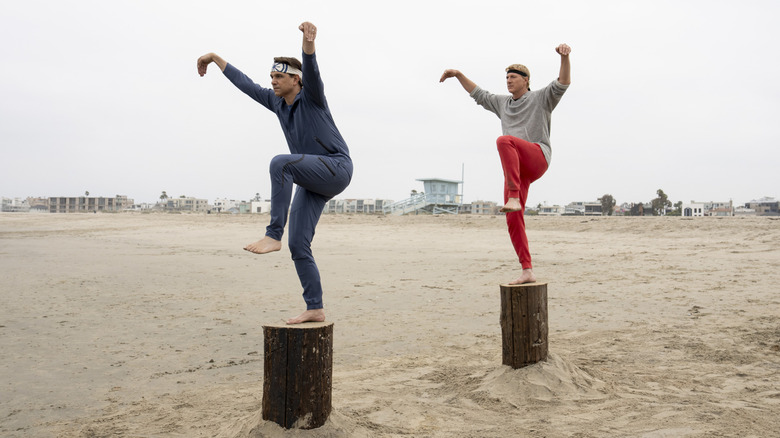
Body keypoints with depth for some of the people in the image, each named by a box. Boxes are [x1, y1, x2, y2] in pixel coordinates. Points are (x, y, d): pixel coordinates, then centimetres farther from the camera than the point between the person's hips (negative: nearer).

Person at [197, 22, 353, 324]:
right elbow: (246, 85, 23)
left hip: (336, 169, -8)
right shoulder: (278, 102, 13)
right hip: (312, 183, 8)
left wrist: (308, 42, -47)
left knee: (280, 163, -32)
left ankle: (273, 235, -31)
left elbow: (311, 69, -27)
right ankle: (315, 309, 2)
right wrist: (216, 58, 29)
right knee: (298, 245, -3)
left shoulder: (311, 95, -5)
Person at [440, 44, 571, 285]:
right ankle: (527, 272, 0)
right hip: (516, 168, 6)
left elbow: (563, 83, -6)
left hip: (537, 158, -6)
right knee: (513, 221, -5)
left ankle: (514, 198, -41)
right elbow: (478, 94, 35)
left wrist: (564, 56, -23)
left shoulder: (541, 97, 11)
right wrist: (458, 74, 28)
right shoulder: (504, 103, 27)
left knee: (504, 141, -37)